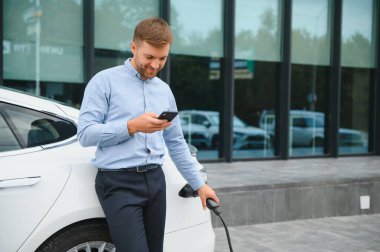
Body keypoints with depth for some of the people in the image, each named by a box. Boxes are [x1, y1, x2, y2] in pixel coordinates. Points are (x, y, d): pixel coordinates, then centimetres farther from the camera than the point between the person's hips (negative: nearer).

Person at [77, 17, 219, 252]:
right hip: (119, 183, -6)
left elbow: (176, 143, 21)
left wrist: (199, 184, 19)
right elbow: (85, 133, -10)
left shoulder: (165, 90, 16)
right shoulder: (105, 81, -2)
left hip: (155, 180, 6)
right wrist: (132, 126, -18)